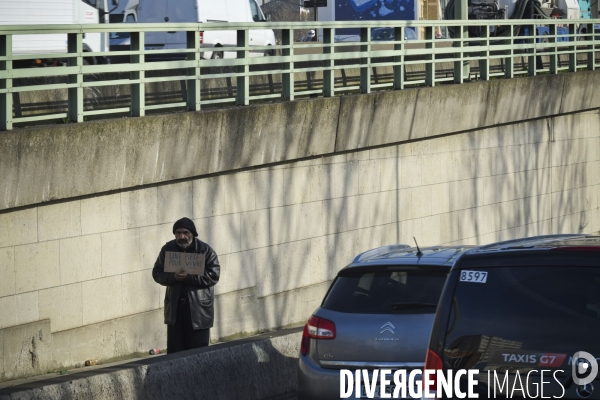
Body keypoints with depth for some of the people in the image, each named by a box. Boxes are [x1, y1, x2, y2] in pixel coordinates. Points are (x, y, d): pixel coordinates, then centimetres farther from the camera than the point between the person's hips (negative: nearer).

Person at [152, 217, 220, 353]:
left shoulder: (206, 251, -5)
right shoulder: (168, 249, 5)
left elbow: (213, 276, -11)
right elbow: (157, 273, 6)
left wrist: (189, 277, -22)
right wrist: (173, 277, -15)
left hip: (199, 308, -3)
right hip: (175, 307, 3)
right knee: (174, 351, 6)